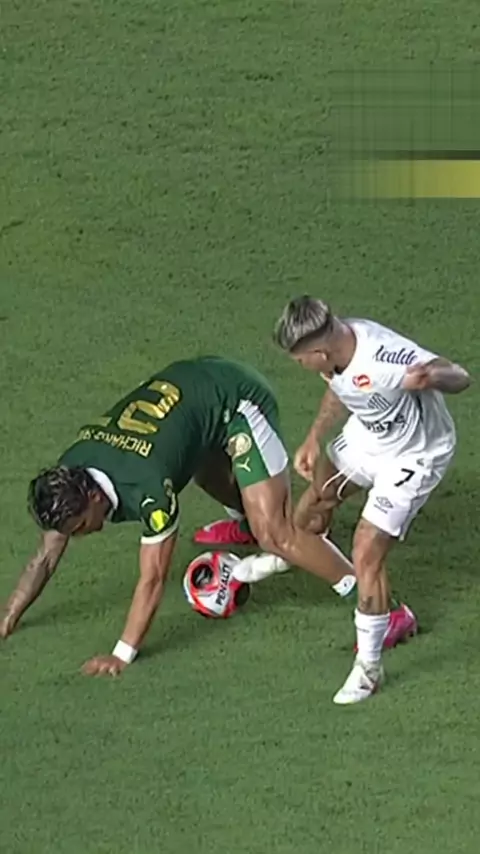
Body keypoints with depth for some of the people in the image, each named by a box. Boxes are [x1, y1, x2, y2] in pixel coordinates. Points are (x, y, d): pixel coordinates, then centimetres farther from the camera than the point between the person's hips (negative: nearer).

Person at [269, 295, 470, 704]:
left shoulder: (384, 358, -42)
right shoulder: (334, 344, -18)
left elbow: (459, 377, -46)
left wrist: (432, 378, -68)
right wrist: (314, 440, 3)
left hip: (413, 456, -7)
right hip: (365, 436, 7)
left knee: (367, 554, -11)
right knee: (315, 500, 23)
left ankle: (368, 667, 7)